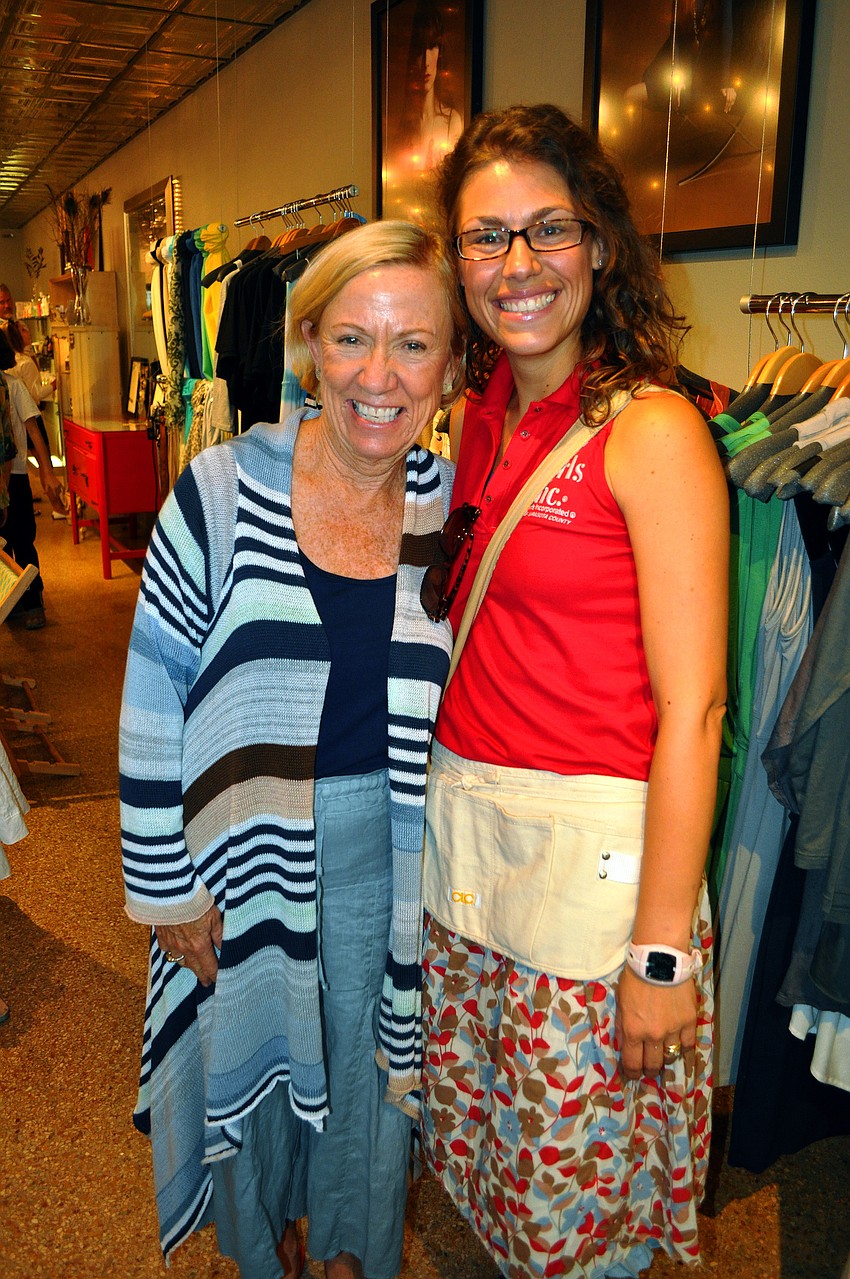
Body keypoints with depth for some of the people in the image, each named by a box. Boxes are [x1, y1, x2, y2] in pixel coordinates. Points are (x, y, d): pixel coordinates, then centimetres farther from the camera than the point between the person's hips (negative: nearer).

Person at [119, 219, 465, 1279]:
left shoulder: (453, 507, -5)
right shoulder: (224, 493, -14)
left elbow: (448, 700, 4)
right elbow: (155, 702, -10)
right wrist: (170, 886, -8)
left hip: (382, 849, 2)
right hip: (245, 836, -1)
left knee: (365, 1059, 21)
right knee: (248, 1043, 21)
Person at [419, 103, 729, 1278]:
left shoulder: (652, 430, -13)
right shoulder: (479, 421, 8)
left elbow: (692, 710, -16)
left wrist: (661, 948, -15)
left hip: (593, 850, -6)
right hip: (462, 829, 7)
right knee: (475, 1148, 23)